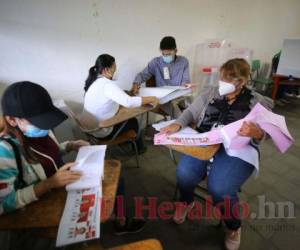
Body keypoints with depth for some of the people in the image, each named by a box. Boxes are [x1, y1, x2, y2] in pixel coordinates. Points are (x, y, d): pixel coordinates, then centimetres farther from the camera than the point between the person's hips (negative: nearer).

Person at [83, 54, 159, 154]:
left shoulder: (94, 81, 1)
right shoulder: (107, 84, -27)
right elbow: (129, 102, -37)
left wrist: (126, 93, 4)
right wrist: (151, 99, -25)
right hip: (101, 130, -8)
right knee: (133, 121, 14)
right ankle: (138, 147, 36)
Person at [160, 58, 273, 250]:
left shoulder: (257, 101, 4)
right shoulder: (211, 93, 10)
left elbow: (261, 136, 0)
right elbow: (191, 112, 7)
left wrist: (256, 133, -25)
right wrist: (178, 124, -13)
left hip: (237, 150, -2)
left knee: (219, 188, -26)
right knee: (184, 173, -23)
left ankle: (234, 227, 11)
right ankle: (187, 201, 16)